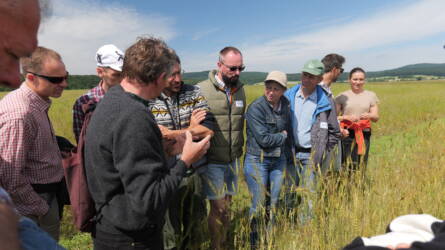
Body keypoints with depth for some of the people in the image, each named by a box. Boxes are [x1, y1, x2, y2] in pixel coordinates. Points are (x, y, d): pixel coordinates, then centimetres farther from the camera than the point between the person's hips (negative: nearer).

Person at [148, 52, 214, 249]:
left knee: (195, 224, 22)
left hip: (195, 171, 3)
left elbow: (208, 129, -12)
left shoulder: (194, 93, -2)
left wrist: (172, 134, -18)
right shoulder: (147, 101, -11)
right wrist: (190, 129, -12)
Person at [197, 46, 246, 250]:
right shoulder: (202, 90, -14)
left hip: (233, 159, 6)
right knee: (218, 207, 3)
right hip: (212, 160, -5)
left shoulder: (240, 90, 6)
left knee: (227, 203, 16)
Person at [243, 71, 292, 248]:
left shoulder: (285, 106, 5)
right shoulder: (255, 108, -15)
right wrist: (283, 135, -4)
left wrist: (288, 155, 20)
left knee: (274, 203, 12)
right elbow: (264, 139, -19)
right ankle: (254, 242, 21)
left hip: (279, 160, 6)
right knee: (259, 205, 1)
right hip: (257, 160, -5)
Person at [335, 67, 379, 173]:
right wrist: (347, 117, -16)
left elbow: (376, 118, 6)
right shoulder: (342, 96, 5)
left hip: (364, 135, 2)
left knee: (361, 166, 2)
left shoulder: (371, 95, 12)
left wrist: (369, 116, -15)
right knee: (346, 167, -9)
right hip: (347, 134, -2)